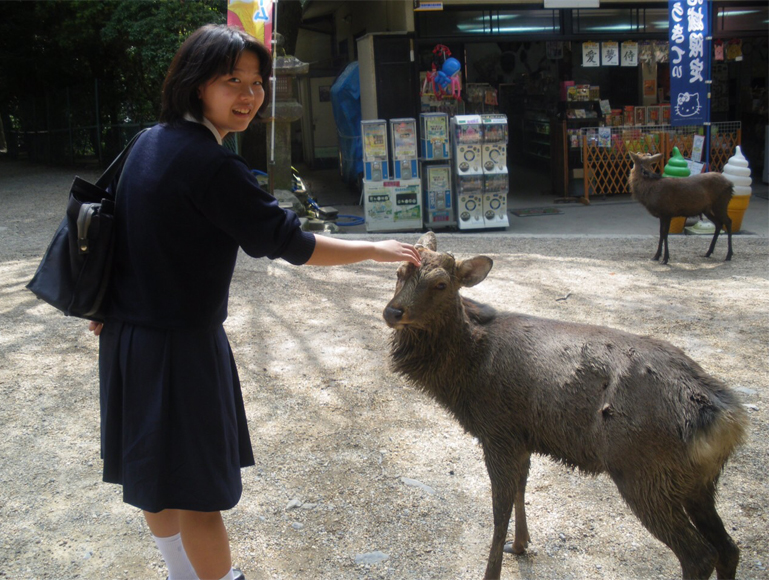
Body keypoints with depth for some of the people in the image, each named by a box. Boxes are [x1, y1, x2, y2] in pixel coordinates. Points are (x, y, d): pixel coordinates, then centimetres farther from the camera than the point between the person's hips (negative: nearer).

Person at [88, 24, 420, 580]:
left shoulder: (150, 142, 4)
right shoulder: (210, 165, -24)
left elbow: (121, 226, 13)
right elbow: (287, 242, -20)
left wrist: (110, 306, 24)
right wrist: (376, 249, -8)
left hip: (131, 333, 9)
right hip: (179, 345, -9)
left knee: (159, 476, 23)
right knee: (199, 490, 7)